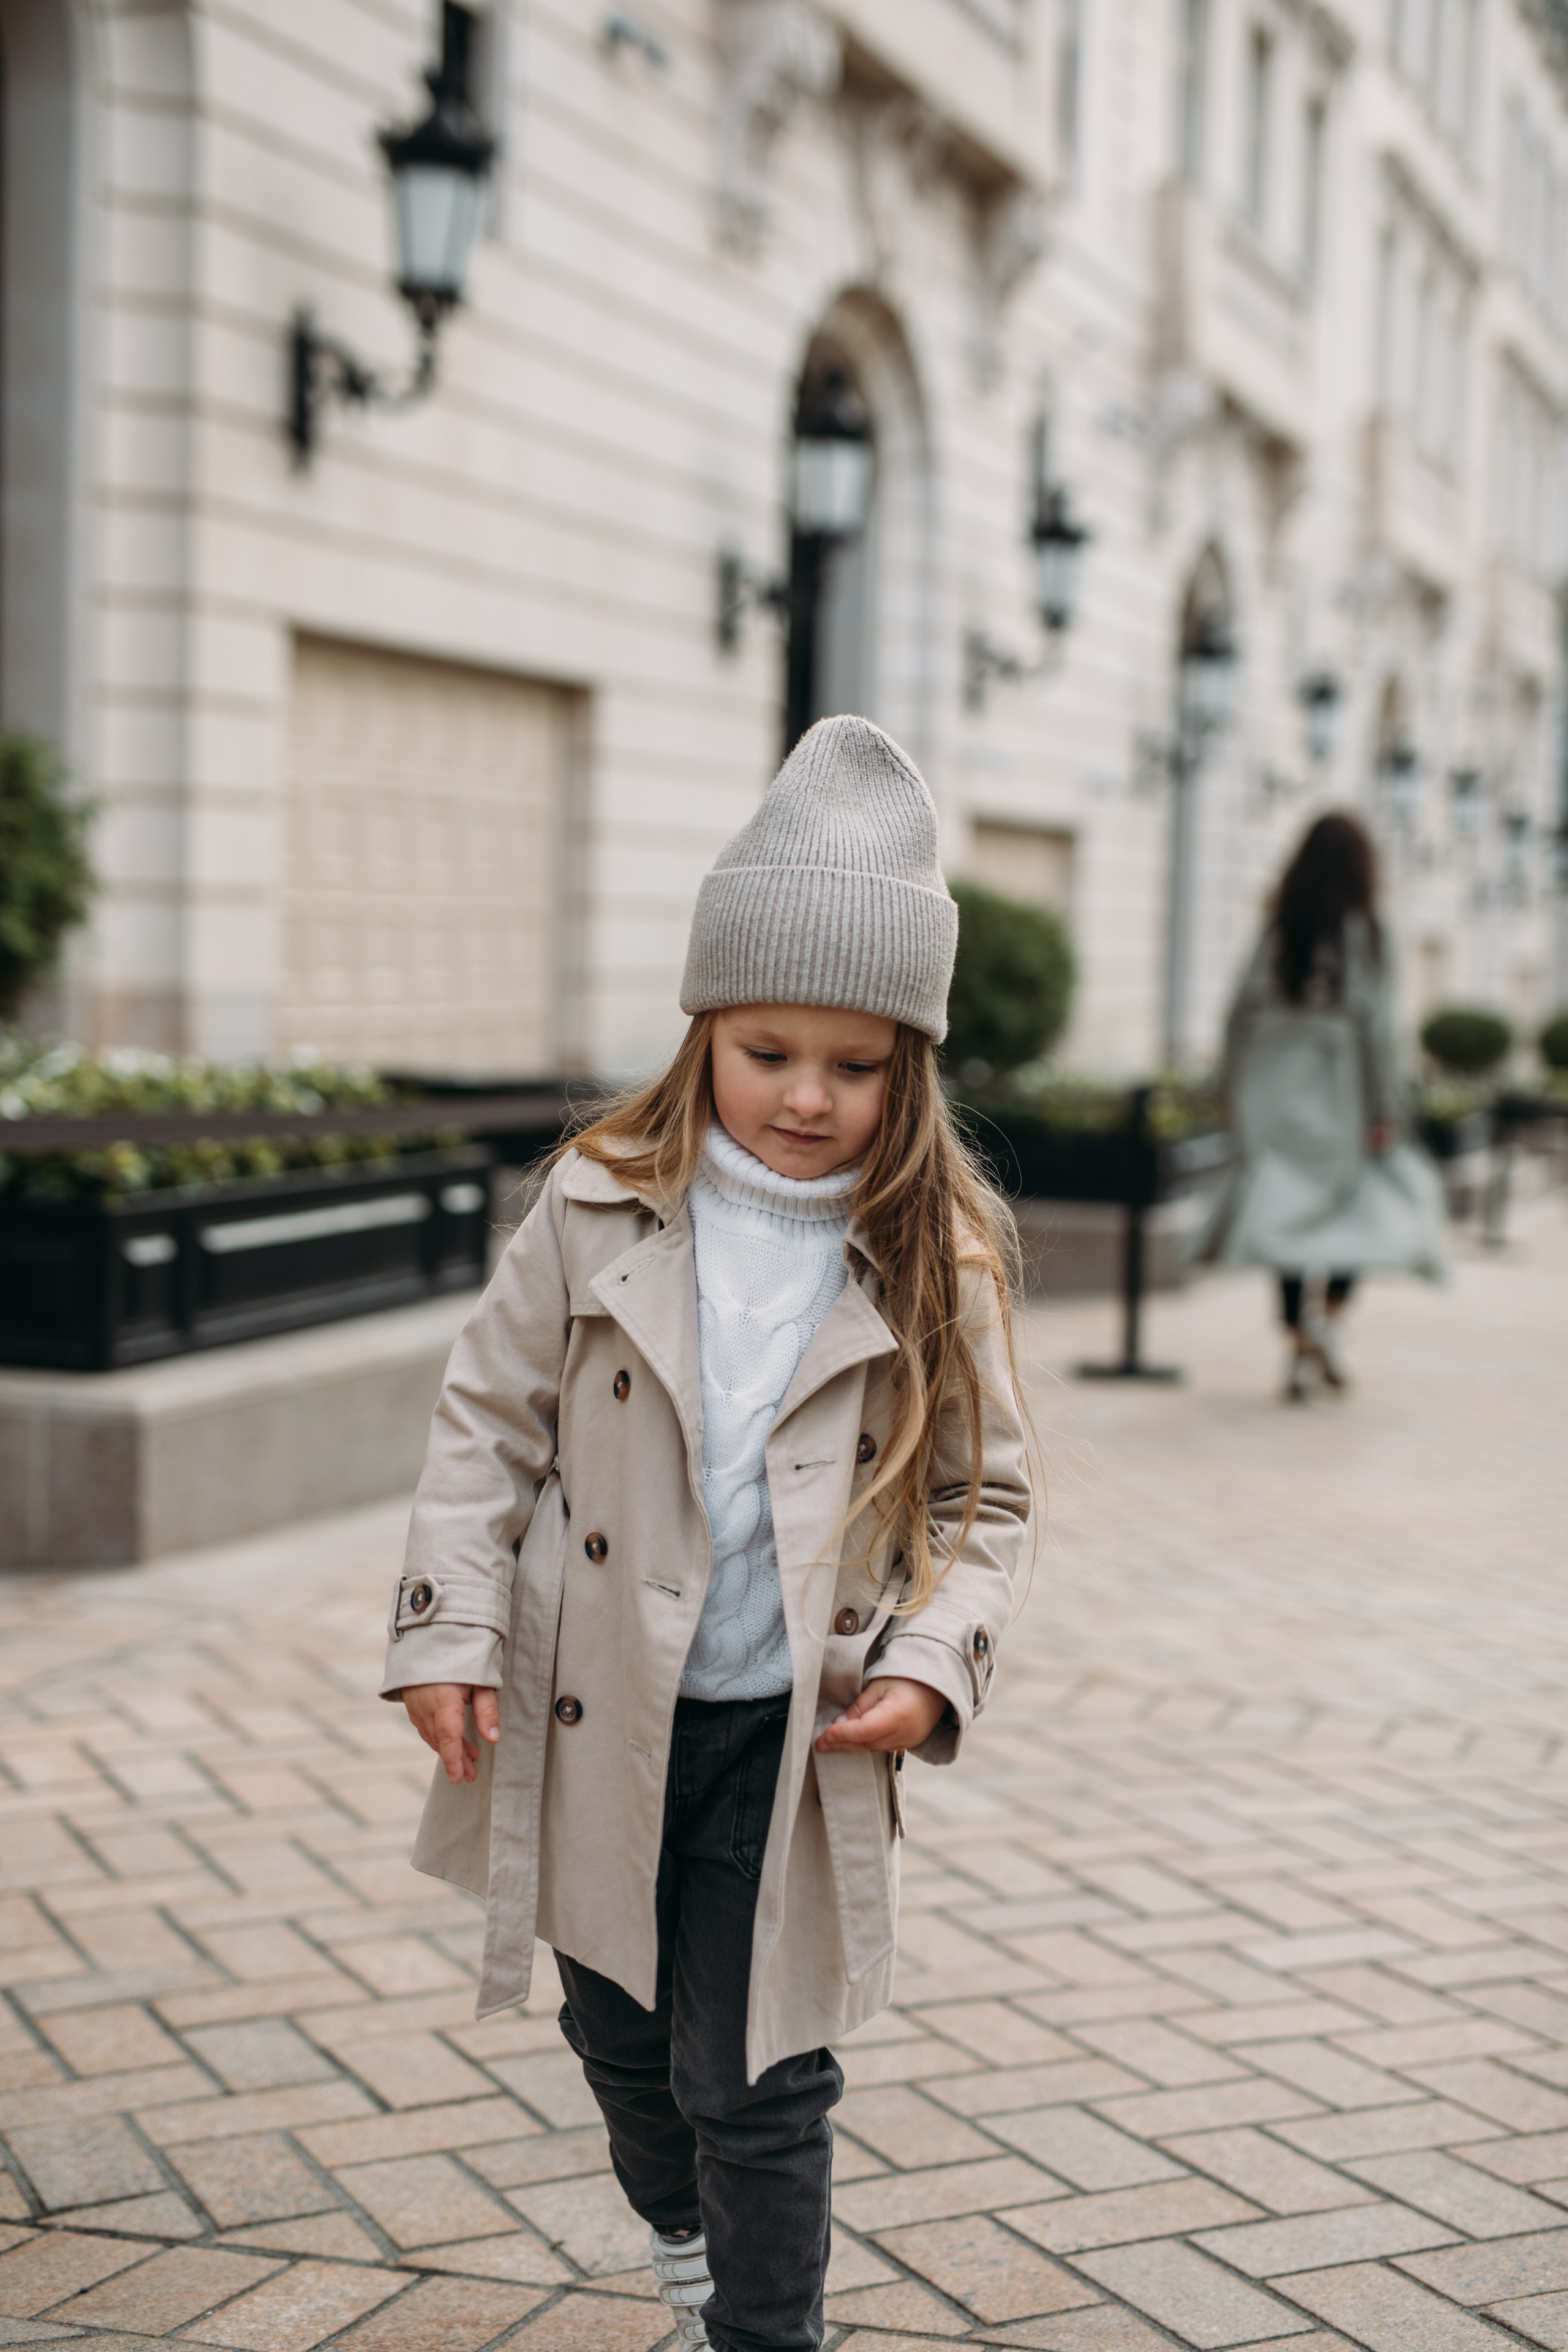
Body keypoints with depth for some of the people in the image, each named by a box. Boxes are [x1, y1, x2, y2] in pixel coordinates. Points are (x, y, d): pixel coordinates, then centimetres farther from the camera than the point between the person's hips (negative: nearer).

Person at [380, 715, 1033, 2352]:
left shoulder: (935, 1264, -7)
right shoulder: (601, 1208, -6)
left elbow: (983, 1499, 2)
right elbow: (491, 1416, 1)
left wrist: (933, 1666, -13)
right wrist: (451, 1628, -6)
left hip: (791, 1739, -2)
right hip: (597, 1718, 3)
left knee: (757, 2082, 3)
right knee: (618, 2032, 22)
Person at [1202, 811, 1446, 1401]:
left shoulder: (1278, 931, 5)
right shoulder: (1362, 932, -8)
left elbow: (1243, 1013, 3)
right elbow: (1372, 1022, -12)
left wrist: (1240, 1095, 11)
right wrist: (1385, 1110, -9)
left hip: (1278, 1093, 4)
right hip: (1337, 1095, -4)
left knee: (1293, 1215, 9)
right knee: (1402, 1197, 13)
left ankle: (1302, 1350, 6)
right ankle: (1331, 1311, -5)